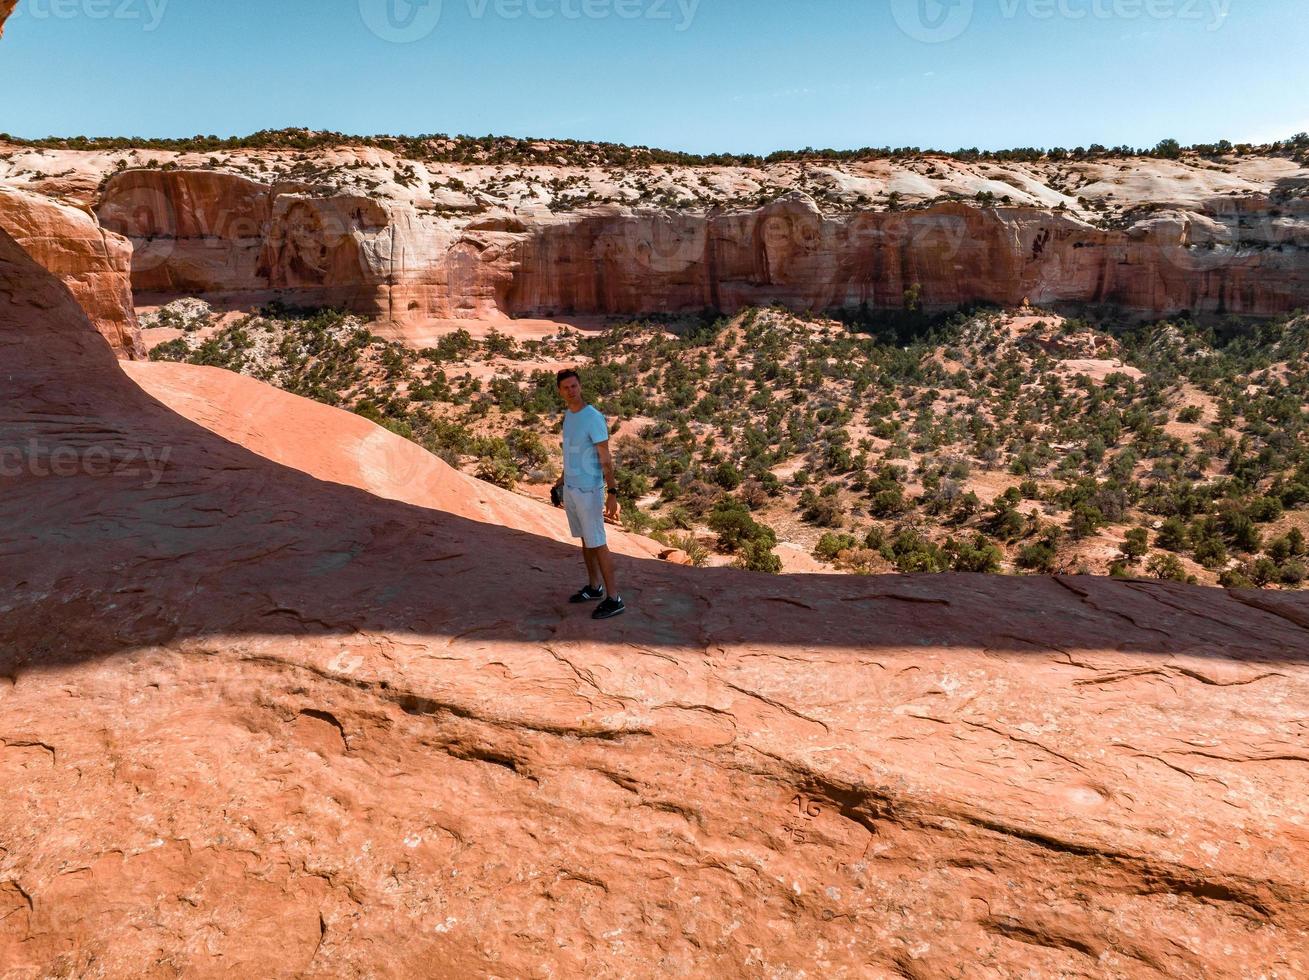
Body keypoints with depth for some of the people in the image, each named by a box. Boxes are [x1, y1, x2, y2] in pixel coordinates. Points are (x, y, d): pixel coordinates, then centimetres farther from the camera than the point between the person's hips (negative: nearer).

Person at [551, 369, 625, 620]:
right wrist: (562, 481, 25)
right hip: (570, 488, 8)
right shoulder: (569, 415, 7)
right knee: (585, 539, 17)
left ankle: (613, 599, 2)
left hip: (589, 491, -8)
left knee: (597, 544, -5)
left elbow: (606, 459, -19)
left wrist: (612, 494, -23)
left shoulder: (594, 418, -19)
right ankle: (595, 588, 31)